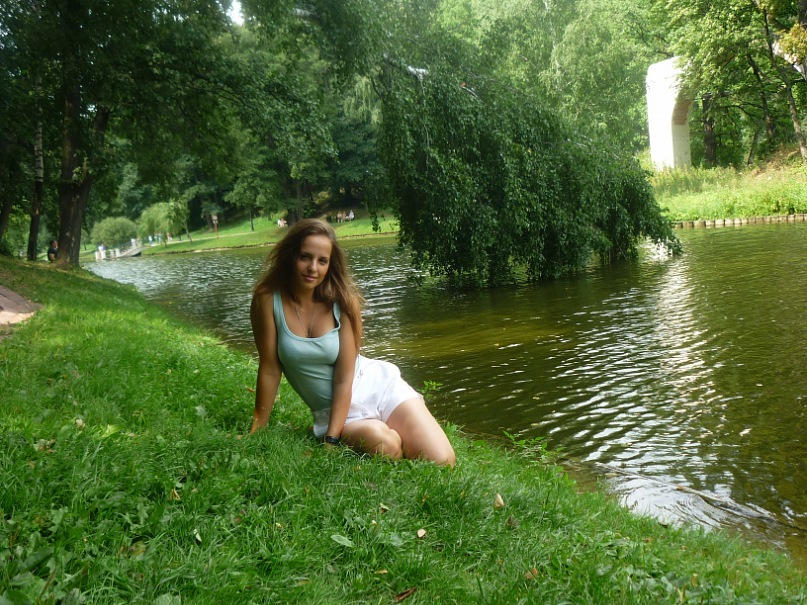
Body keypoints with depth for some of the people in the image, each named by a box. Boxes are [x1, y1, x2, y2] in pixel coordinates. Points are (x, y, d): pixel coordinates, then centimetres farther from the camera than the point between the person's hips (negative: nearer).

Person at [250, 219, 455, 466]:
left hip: (379, 387, 1)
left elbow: (344, 378, -12)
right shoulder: (268, 299, -12)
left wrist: (331, 440, -18)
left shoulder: (343, 300, -10)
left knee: (442, 463, -16)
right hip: (334, 411, -1)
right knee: (383, 444, -33)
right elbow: (270, 370, -7)